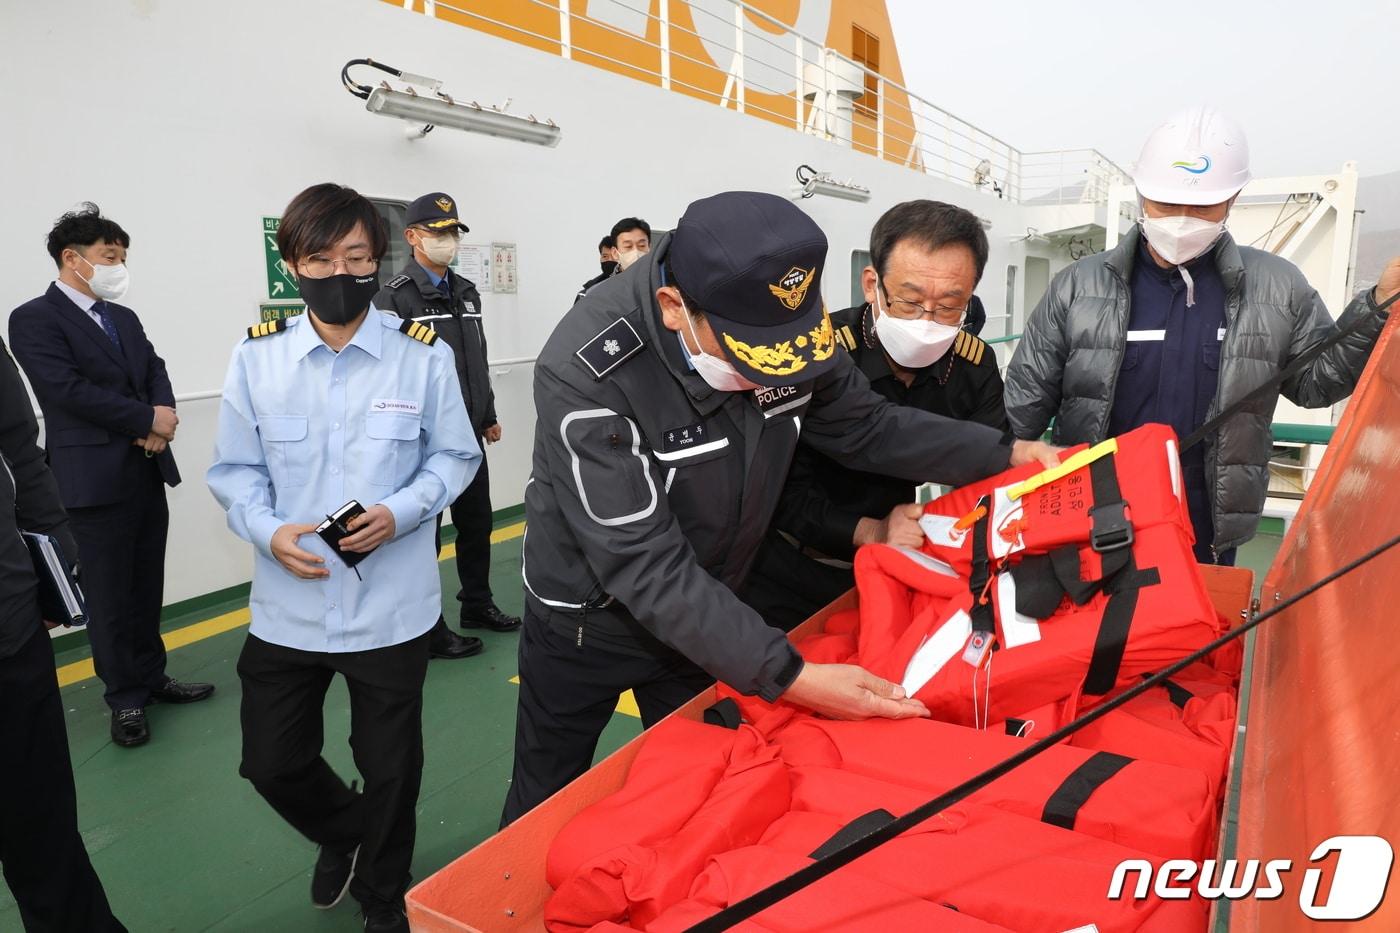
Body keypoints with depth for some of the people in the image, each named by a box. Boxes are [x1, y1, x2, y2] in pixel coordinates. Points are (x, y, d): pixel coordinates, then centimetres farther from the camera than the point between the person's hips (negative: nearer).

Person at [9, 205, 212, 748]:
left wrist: (164, 411, -12)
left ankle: (150, 677, 29)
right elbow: (70, 389, -17)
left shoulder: (124, 318, 16)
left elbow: (155, 371, 10)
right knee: (109, 596, 4)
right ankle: (126, 699, 16)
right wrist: (148, 421, -13)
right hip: (97, 479, -6)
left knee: (147, 587, 15)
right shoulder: (34, 320, -7)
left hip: (147, 472, 7)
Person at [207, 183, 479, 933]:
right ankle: (343, 832, 50)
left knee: (389, 768, 16)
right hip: (287, 606, 2)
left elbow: (455, 457, 0)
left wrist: (401, 512, -17)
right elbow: (235, 470, 3)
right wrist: (268, 532, -16)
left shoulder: (424, 354, -9)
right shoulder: (256, 356, -5)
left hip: (392, 607, -1)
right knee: (271, 763, 14)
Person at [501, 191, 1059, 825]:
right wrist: (787, 677, -39)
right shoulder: (587, 372, -35)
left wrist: (1003, 454, -11)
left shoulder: (780, 321, -19)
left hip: (705, 612, 4)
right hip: (586, 619, -3)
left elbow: (867, 427, -2)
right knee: (546, 803, 19)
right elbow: (646, 566, -35)